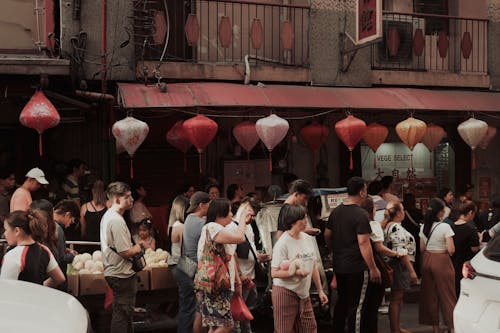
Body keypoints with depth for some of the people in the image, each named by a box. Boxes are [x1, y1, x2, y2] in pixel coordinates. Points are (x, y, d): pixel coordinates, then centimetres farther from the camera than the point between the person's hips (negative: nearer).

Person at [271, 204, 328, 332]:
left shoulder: (308, 239, 6)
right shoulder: (282, 243, -15)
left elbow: (313, 266, 13)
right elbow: (274, 273, -17)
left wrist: (320, 290, 13)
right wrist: (296, 273, -28)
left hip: (303, 292, 7)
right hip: (285, 292, -6)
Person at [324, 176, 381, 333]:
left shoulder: (336, 211, 7)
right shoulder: (360, 215, -16)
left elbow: (327, 235, 16)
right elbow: (363, 243, -20)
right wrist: (373, 268, -16)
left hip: (339, 266, 8)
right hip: (356, 267, -7)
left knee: (341, 302, 18)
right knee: (356, 306, 1)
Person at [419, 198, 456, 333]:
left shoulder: (423, 227, 3)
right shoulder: (445, 227, -15)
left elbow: (421, 249, 7)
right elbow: (451, 250, -17)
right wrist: (445, 249, 3)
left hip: (427, 260, 6)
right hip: (442, 261, -5)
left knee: (430, 294, 12)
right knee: (447, 295, 3)